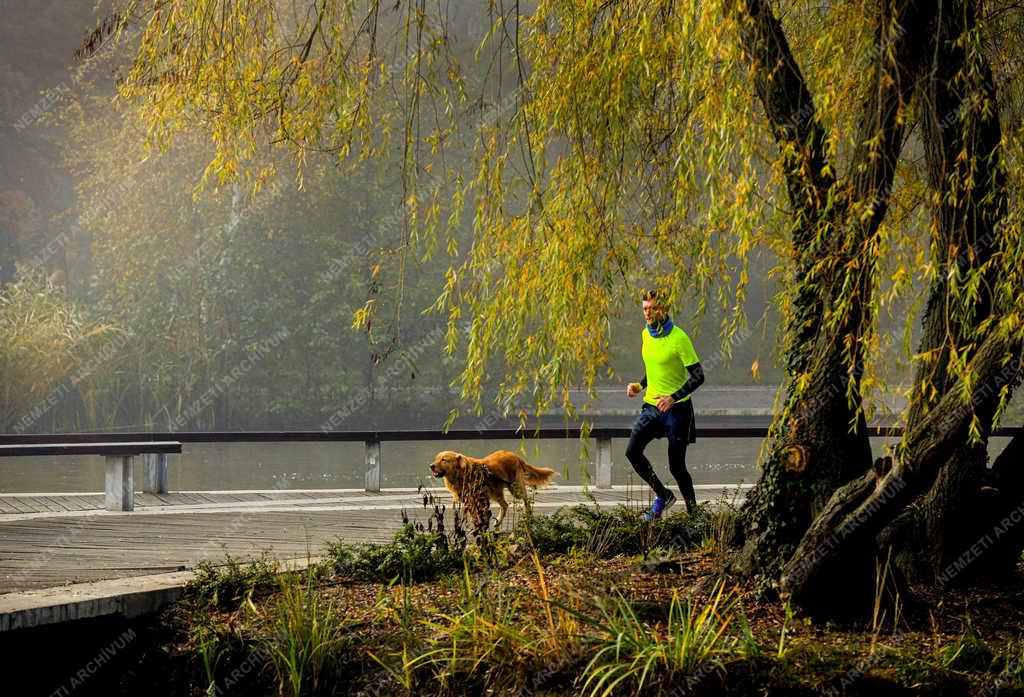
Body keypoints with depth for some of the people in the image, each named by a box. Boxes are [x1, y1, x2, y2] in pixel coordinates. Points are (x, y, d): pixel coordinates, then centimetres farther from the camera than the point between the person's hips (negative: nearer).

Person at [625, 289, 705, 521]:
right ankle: (663, 495, 7)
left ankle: (693, 512, 13)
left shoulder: (678, 338, -14)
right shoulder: (646, 334, 7)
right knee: (632, 451, -11)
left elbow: (698, 376, -14)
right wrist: (640, 385, 6)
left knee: (676, 466, -3)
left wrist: (673, 397, -25)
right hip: (651, 405, 6)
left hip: (677, 408, -6)